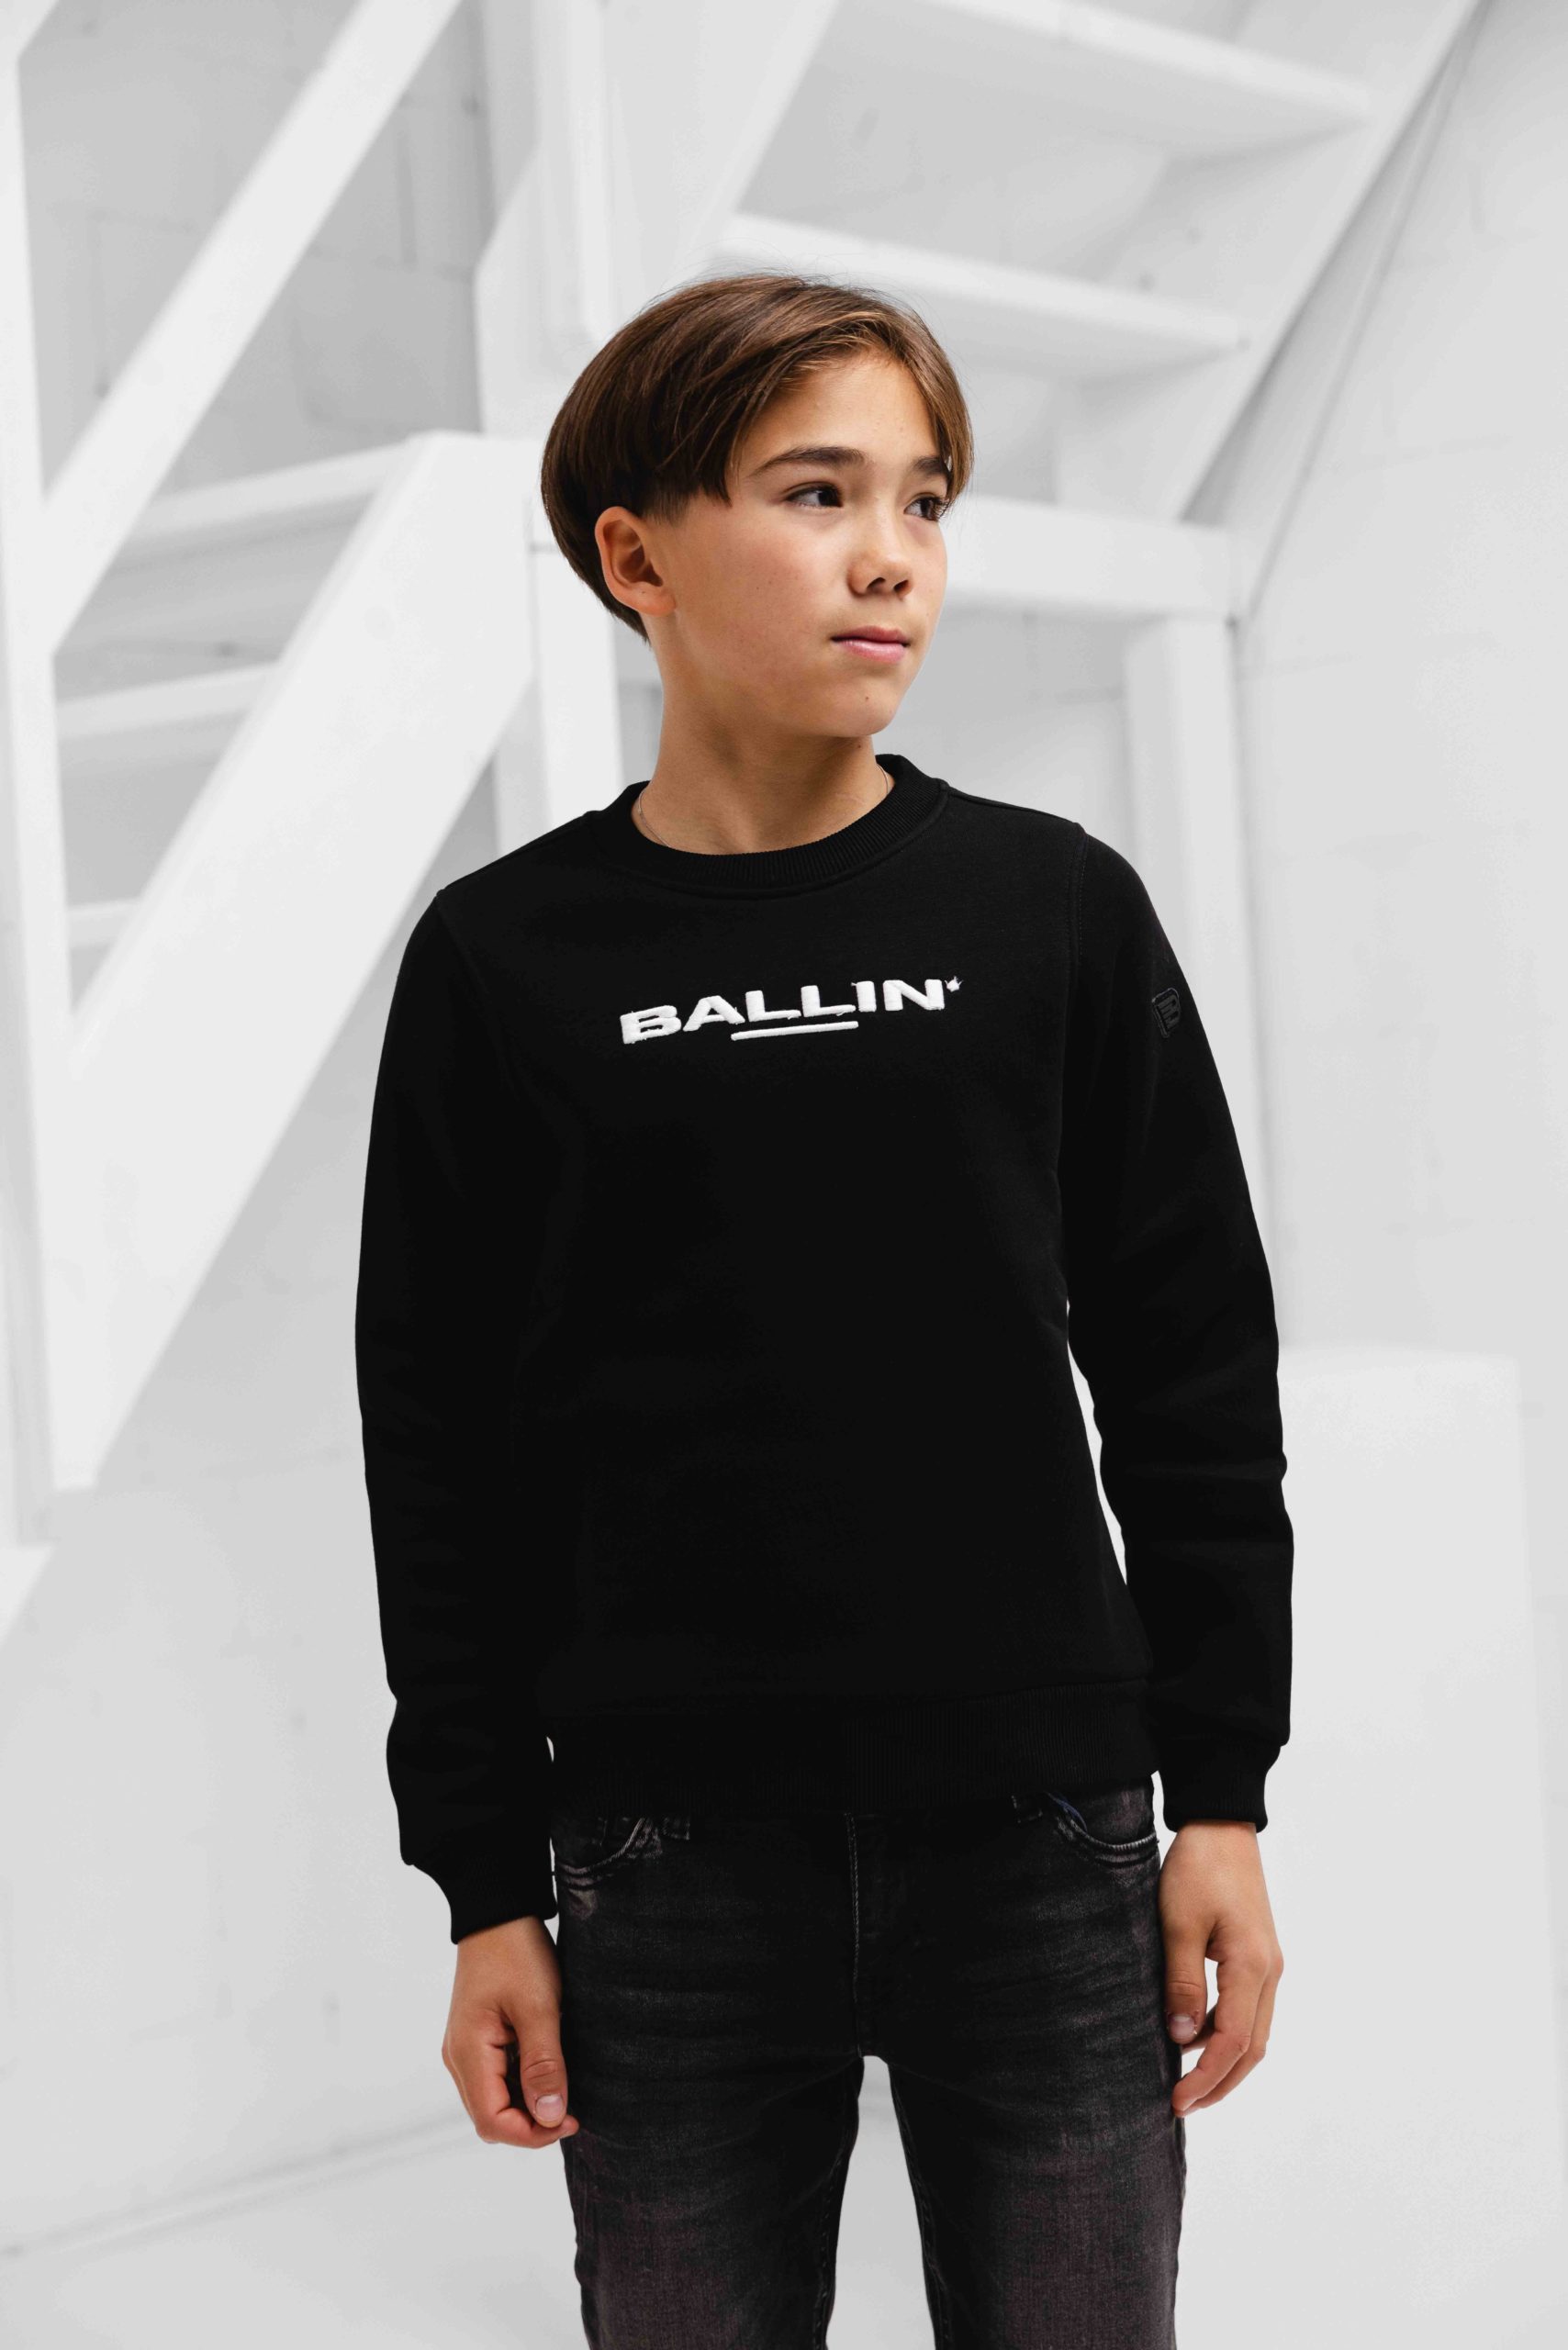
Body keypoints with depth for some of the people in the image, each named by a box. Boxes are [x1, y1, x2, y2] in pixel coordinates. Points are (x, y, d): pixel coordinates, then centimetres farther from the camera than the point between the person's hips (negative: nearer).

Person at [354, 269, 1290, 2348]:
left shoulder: (1054, 909, 1)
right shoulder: (504, 964, -1)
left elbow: (1194, 1377, 5)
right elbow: (446, 1455, 2)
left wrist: (1222, 1794, 2)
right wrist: (488, 1889, 1)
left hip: (1042, 1846, 1)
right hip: (675, 1875, 0)